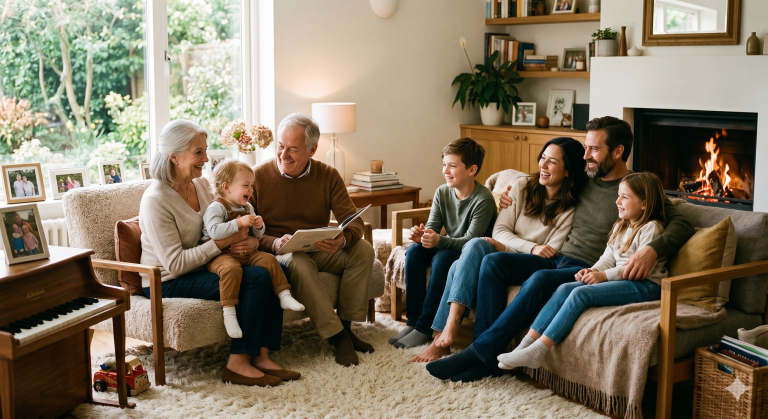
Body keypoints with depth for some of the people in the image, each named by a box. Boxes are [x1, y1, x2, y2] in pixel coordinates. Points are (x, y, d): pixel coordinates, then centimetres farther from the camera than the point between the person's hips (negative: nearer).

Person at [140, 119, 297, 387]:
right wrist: (224, 242, -23)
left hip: (200, 268, 8)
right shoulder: (155, 200, -18)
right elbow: (175, 264, -22)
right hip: (167, 284, -8)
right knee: (257, 278, -25)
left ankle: (260, 356, -12)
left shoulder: (202, 184, 7)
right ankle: (237, 364, -19)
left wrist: (249, 241, -13)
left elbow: (223, 229, 12)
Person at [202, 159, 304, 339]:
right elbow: (214, 232, -27)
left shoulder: (247, 207, 16)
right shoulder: (217, 207, -10)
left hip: (246, 253, 8)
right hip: (221, 254, -8)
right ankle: (229, 312, -33)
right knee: (231, 268, -37)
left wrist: (259, 226, 0)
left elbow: (256, 235, 25)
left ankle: (285, 296, -2)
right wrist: (240, 223, -28)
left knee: (269, 260, -9)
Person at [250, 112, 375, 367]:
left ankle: (345, 326, -14)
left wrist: (343, 239, -30)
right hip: (278, 253, -3)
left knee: (363, 250, -21)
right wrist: (275, 243, -31)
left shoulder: (328, 176, 1)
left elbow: (354, 221, -5)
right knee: (299, 262, -37)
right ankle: (337, 337, -30)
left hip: (320, 251, 4)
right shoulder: (258, 177, -7)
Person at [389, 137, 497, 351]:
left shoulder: (483, 200, -22)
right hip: (449, 247, 7)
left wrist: (439, 241, -40)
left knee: (443, 257, -33)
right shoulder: (442, 192, -3)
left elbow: (470, 240, -25)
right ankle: (413, 320, -14)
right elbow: (432, 227, -1)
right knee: (414, 250, -18)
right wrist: (421, 235, -26)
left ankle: (425, 327, -25)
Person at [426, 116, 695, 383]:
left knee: (540, 280, -37)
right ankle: (488, 358, -21)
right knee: (492, 262, -13)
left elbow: (681, 225, -14)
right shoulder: (586, 179, 17)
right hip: (557, 259, 7)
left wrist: (652, 250, -33)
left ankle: (480, 352, -29)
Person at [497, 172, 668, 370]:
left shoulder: (651, 228, -8)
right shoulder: (620, 226, 21)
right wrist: (593, 271, -6)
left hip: (645, 285, -9)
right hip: (618, 278, 9)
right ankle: (526, 343, -19)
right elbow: (609, 257, 16)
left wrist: (604, 275, -19)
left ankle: (536, 352, -29)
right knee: (565, 289, -12)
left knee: (580, 294, -26)